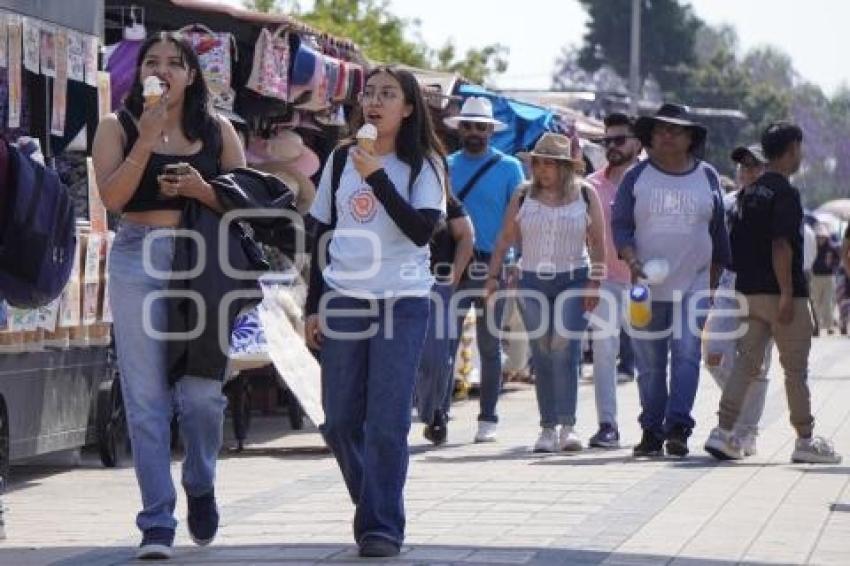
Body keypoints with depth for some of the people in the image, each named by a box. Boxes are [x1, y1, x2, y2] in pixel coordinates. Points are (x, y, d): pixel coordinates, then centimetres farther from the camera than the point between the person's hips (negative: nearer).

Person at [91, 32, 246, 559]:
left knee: (201, 391, -5)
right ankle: (157, 523, 2)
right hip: (138, 259, 0)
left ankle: (201, 485, 25)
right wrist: (148, 137, -14)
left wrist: (201, 189, -12)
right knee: (146, 397, -2)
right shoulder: (119, 127, 6)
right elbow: (112, 196, -7)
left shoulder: (217, 130, 10)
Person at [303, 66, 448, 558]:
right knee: (340, 420, 4)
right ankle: (373, 507, 24)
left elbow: (422, 229, -14)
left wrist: (377, 177, -20)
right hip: (343, 300, 4)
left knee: (388, 420, -9)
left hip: (403, 301, -4)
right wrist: (313, 306, 11)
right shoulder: (341, 161, 11)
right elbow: (323, 235, 15)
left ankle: (382, 525, -4)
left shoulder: (423, 165, 0)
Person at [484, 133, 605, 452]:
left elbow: (598, 243, 2)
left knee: (565, 349, -14)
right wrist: (493, 277, 1)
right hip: (532, 282, 2)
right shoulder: (524, 197, 6)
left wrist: (595, 282, -5)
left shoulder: (585, 195, 2)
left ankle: (567, 425, -14)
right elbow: (505, 240, 8)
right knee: (542, 356, 2)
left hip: (573, 281, -2)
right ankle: (548, 427, 6)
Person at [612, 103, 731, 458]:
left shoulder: (707, 178, 9)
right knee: (650, 364, 3)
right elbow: (620, 226, 2)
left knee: (687, 355, -12)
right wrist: (632, 260, -17)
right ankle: (651, 431, 10)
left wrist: (715, 282, 14)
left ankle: (677, 428, -15)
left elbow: (718, 232, 14)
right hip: (647, 287, 0)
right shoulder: (636, 177, 5)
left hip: (693, 286, 0)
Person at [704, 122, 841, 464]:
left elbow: (735, 245, 15)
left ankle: (724, 431, -5)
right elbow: (781, 246, -21)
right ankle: (805, 441, 8)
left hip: (749, 291, 7)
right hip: (779, 292, -7)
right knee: (796, 369, 2)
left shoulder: (749, 192, 12)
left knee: (747, 362, 6)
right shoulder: (785, 193, -13)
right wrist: (787, 295, -21)